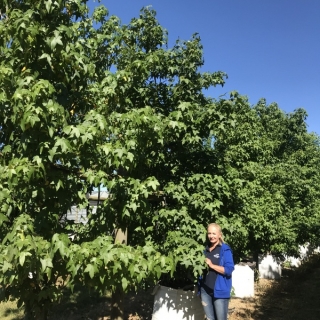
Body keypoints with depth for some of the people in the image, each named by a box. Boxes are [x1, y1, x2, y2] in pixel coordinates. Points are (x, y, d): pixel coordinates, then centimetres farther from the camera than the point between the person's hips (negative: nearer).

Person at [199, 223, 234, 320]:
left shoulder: (225, 250, -7)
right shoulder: (205, 249, 11)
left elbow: (229, 269, -15)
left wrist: (211, 265, -20)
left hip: (219, 290, -5)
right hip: (205, 290, 5)